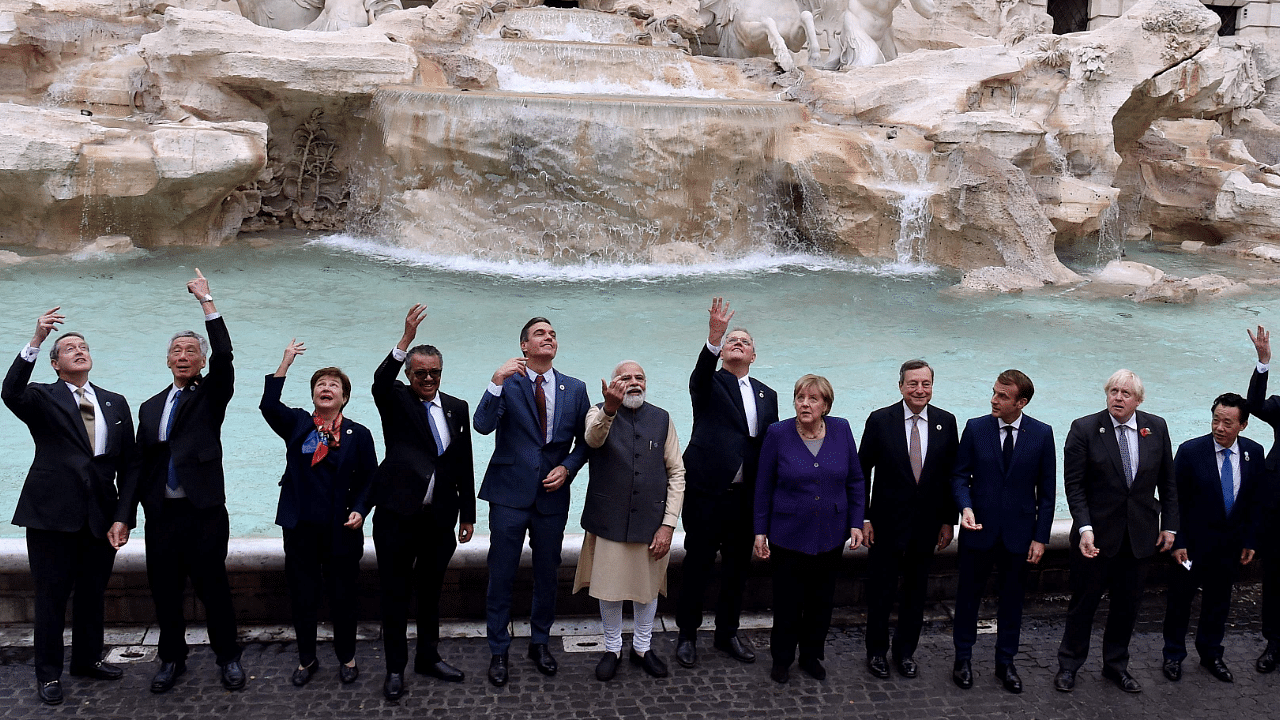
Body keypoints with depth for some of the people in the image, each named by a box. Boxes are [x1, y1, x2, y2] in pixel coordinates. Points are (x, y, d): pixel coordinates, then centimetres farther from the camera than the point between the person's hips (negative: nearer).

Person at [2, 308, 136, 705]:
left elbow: (128, 465, 9)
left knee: (93, 594, 14)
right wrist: (36, 340, -33)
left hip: (101, 517, 3)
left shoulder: (115, 403, 11)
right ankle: (48, 673, 17)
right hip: (52, 514, -3)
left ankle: (87, 660, 30)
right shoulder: (42, 398, 2)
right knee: (51, 597, 5)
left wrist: (123, 517, 0)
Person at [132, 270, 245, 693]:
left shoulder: (211, 396, 4)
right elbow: (142, 461, 14)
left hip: (205, 511, -4)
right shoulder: (151, 407, 15)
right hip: (161, 513, 4)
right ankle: (172, 659, 22)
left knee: (213, 586, 1)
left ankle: (228, 657, 14)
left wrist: (207, 302, -14)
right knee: (164, 590, 9)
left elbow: (224, 356, -14)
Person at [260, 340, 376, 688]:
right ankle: (307, 658, 25)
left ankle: (347, 657, 24)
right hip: (301, 529, 1)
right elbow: (268, 406, -13)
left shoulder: (359, 434, 3)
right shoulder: (296, 424, 6)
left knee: (342, 596, 7)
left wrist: (359, 510, -11)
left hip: (341, 530, -1)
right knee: (302, 596, 9)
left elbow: (368, 480, 4)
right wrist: (285, 364, -16)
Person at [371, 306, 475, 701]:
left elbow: (464, 465, 10)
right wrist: (406, 339, -39)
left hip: (440, 518, 3)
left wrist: (467, 514, 9)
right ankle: (395, 668, 14)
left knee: (430, 591, 16)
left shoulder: (456, 408, 8)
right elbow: (380, 381, -26)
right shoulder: (395, 401, -1)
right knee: (395, 593, 4)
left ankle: (428, 657, 30)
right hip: (398, 514, -3)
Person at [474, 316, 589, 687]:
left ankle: (540, 643, 31)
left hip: (552, 496, 3)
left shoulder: (575, 389, 6)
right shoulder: (508, 382, -3)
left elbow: (585, 441, 11)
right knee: (501, 575, 3)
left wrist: (567, 468, -6)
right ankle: (498, 651, 17)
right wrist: (497, 382, -29)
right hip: (509, 494, -3)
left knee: (547, 575, 14)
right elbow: (482, 425, -18)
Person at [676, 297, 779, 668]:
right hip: (706, 491, -4)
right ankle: (687, 635, 17)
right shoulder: (708, 383, 2)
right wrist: (714, 337, -41)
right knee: (698, 564, 3)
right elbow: (701, 372, -24)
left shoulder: (767, 395, 14)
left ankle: (727, 633, 28)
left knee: (737, 567, 13)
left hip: (746, 496, 5)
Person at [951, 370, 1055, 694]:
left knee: (1012, 598, 10)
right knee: (968, 594, 9)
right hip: (979, 529, 0)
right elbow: (960, 475, 0)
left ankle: (1005, 663, 25)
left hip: (1018, 532, 0)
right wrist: (966, 507, -19)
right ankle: (963, 658, 24)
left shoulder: (1041, 434, -5)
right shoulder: (976, 428, -5)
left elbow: (1047, 490, -1)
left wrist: (1040, 537, -4)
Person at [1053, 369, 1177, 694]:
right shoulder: (1084, 429, -9)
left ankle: (1116, 665, 28)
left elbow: (1167, 481, 9)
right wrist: (1085, 527, -19)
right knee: (1084, 601, 7)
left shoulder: (1156, 428, 1)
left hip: (1139, 534, 3)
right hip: (1097, 533, -3)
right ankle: (1068, 665, 21)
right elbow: (1074, 484, -10)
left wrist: (1169, 525, 6)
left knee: (1127, 605, 12)